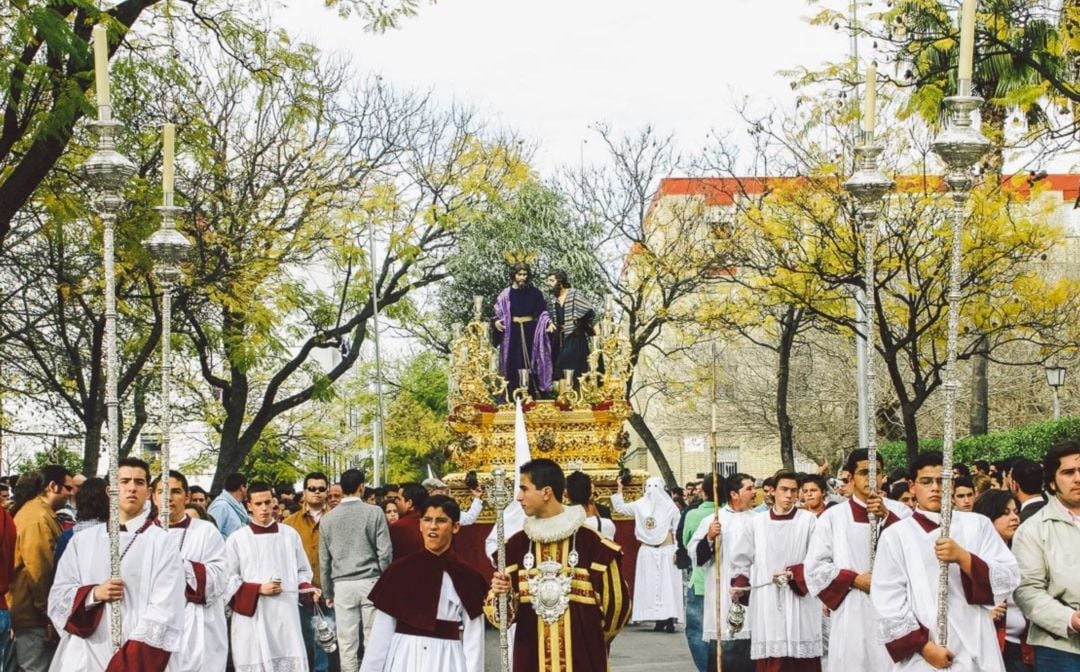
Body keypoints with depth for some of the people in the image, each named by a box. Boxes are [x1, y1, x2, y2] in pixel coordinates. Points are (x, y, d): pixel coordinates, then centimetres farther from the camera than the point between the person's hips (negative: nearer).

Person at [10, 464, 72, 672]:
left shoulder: (37, 512, 16)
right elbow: (39, 571, -22)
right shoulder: (39, 517, -18)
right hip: (35, 615, -10)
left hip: (28, 611, 10)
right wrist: (48, 614, -17)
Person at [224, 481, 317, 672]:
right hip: (251, 617, -2)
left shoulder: (290, 534, 8)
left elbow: (302, 571, 15)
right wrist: (258, 589, -11)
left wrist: (307, 589, -5)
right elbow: (227, 579, 0)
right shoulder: (236, 539, 1)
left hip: (286, 615, 2)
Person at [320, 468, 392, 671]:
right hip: (370, 582, -2)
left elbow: (324, 560, 10)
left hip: (342, 585, 2)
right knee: (372, 639, 2)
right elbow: (385, 552, -4)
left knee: (347, 643, 3)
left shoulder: (328, 519, 5)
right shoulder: (374, 512, -3)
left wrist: (327, 592, 19)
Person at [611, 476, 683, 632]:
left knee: (667, 584, -8)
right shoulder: (640, 505, 7)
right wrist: (619, 491, 0)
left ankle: (669, 619, -11)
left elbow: (677, 531, 0)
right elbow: (620, 508, 10)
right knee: (651, 585, 0)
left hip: (666, 551, -3)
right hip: (647, 551, 3)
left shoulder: (670, 507, -1)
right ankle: (659, 620, 2)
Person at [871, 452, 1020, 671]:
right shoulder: (895, 535, 4)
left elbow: (1010, 577, -1)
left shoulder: (978, 525, 8)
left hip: (975, 653, 1)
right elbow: (888, 602, -2)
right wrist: (922, 645, -12)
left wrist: (962, 558, -14)